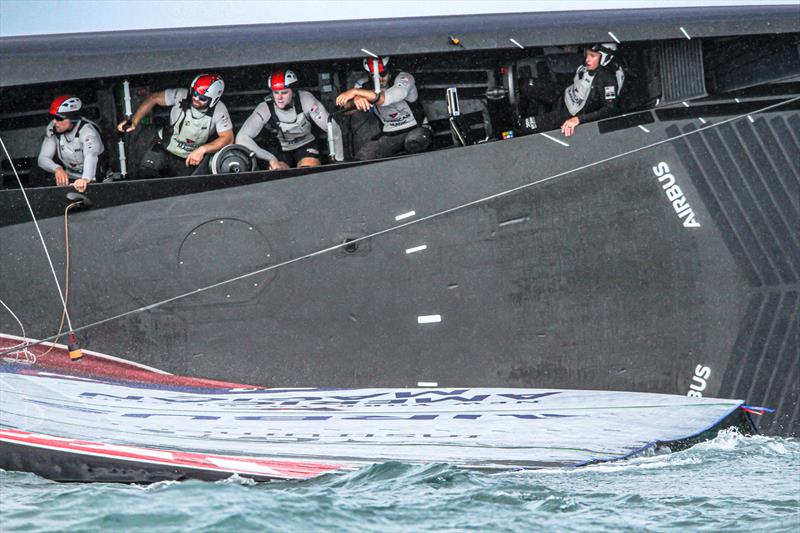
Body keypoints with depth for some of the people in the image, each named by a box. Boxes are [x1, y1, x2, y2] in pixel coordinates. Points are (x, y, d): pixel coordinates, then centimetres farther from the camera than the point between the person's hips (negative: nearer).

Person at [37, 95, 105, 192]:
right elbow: (43, 158, -10)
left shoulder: (87, 130, -20)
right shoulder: (52, 129, -5)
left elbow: (91, 156, -38)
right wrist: (57, 169, -32)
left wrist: (85, 179, -58)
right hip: (68, 179, 5)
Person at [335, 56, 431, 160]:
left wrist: (355, 91, -46)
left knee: (413, 142, -39)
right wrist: (356, 99, -44)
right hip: (389, 135, 4)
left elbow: (386, 98, -37)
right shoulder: (364, 84, -3)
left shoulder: (404, 79, -17)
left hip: (416, 129, -4)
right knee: (362, 157, -19)